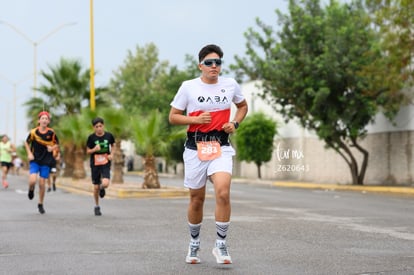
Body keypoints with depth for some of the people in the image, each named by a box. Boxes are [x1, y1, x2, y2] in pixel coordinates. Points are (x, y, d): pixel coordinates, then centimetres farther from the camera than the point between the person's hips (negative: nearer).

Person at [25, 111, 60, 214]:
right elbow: (26, 143, 10)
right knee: (32, 181, -18)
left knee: (42, 184, 3)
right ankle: (31, 190, 19)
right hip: (34, 160, 0)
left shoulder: (51, 133, -5)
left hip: (46, 162, 0)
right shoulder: (33, 132, -6)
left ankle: (40, 204, 22)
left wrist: (52, 148, -14)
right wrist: (29, 153, -3)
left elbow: (57, 144, 8)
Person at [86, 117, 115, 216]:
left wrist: (111, 154, -1)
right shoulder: (91, 137, -6)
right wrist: (94, 149, -19)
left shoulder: (109, 135, -2)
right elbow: (88, 151, 1)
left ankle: (102, 187, 19)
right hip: (95, 164, 0)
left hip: (106, 164, 0)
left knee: (105, 184, -20)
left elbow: (112, 146, 16)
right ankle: (97, 206, 25)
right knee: (96, 187, 4)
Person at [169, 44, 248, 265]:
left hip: (221, 147, 1)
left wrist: (235, 123, 4)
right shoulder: (188, 87, -3)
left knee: (223, 192, -19)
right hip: (195, 148, 0)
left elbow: (243, 106, 23)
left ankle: (220, 244, -7)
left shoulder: (230, 85, 4)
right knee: (197, 199, 8)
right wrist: (196, 119, -14)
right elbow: (173, 117, 2)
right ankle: (194, 243, 29)